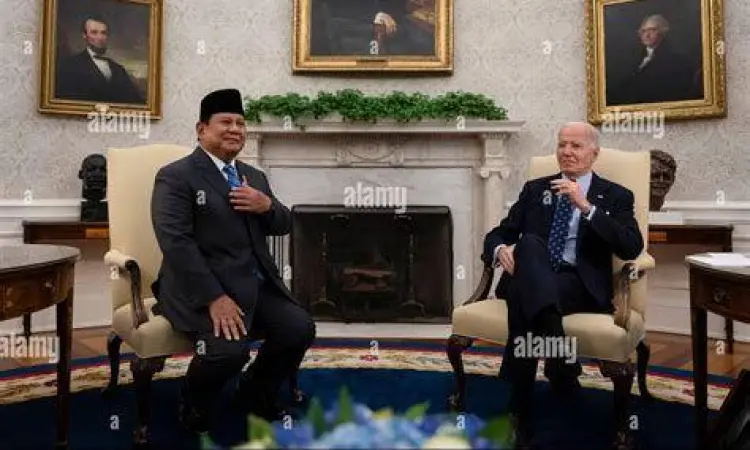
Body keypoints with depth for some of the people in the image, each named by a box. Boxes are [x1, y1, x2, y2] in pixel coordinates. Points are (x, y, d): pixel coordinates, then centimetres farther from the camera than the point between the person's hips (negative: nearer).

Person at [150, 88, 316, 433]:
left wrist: (267, 205, -8)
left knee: (300, 329, -12)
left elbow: (283, 226, 17)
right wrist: (214, 298, -26)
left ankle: (253, 395, 18)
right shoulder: (175, 176, -5)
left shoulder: (254, 176, 18)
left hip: (257, 284, 7)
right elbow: (176, 243, -17)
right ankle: (193, 406, 8)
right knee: (229, 348, -29)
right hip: (202, 288, -6)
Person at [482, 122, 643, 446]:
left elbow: (632, 248, -4)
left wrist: (586, 206, -13)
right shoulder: (535, 189, 21)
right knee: (529, 243, -35)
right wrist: (501, 249, -11)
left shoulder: (616, 196, 13)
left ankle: (520, 419, -30)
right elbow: (498, 233, 15)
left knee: (524, 298, -36)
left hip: (580, 284, -2)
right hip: (530, 278, 2)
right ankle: (558, 354, -46)